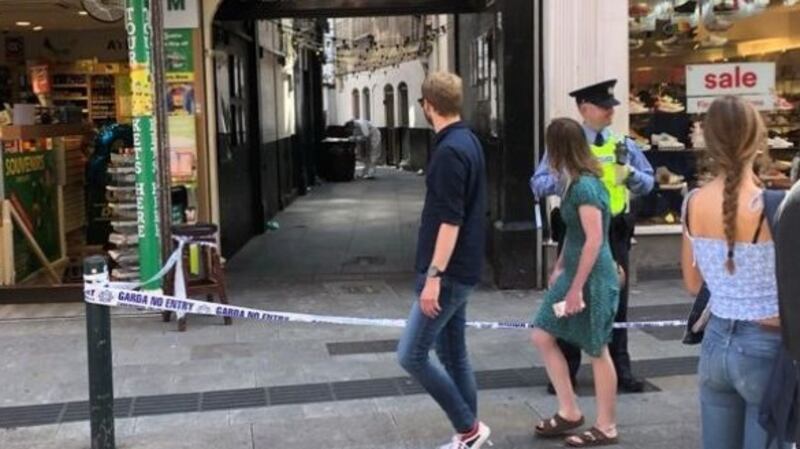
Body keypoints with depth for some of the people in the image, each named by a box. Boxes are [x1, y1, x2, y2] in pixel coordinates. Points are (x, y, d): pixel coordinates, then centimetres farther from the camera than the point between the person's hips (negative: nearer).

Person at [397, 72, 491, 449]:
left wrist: (433, 276, -23)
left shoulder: (449, 151, -19)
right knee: (453, 354, 14)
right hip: (459, 270, 10)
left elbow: (450, 221, -23)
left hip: (448, 272, -10)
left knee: (412, 355, -5)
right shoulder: (467, 142, 11)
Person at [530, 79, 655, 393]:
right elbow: (538, 186, -4)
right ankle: (566, 370, 14)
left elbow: (648, 182, 9)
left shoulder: (624, 146, 8)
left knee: (615, 301, 9)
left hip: (614, 233, 2)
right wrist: (562, 177, -23)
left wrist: (630, 174, -11)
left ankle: (620, 369, 19)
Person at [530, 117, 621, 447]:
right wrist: (560, 267, 24)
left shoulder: (585, 186, -20)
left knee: (597, 351, 2)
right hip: (574, 272, 10)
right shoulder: (575, 182, 10)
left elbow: (594, 240, -24)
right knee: (542, 336, 10)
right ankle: (568, 411, 20)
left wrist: (576, 288, -22)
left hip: (592, 278, -10)